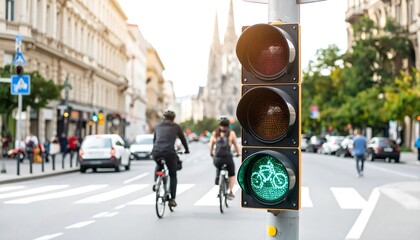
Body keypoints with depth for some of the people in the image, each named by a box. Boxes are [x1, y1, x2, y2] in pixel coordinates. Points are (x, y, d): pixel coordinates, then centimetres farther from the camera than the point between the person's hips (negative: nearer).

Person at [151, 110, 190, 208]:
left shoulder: (158, 126, 21)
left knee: (159, 166, 38)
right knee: (173, 175, 17)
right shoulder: (176, 127, 13)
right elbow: (183, 139, 26)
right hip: (169, 153, -3)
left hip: (156, 153, 3)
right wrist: (187, 150, 43)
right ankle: (172, 199, 8)